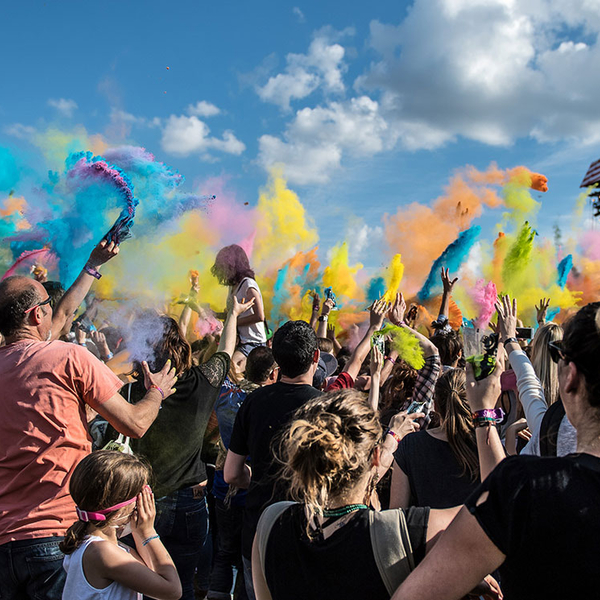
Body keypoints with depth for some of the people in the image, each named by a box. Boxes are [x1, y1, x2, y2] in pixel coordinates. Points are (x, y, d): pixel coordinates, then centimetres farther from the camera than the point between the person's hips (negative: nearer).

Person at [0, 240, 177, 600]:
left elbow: (62, 316, 25)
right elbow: (135, 425, -4)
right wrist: (157, 392, 17)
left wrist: (93, 266, 37)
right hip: (58, 536, -5)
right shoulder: (70, 358, -10)